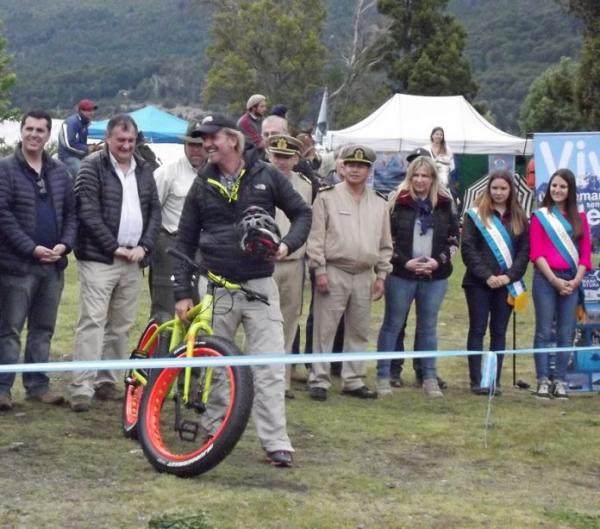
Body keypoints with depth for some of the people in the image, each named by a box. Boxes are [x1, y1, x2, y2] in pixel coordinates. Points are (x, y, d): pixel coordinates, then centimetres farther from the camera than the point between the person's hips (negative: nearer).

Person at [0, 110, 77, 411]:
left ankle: (37, 385, 19)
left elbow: (71, 213, 12)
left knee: (43, 329, 11)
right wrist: (32, 248, -16)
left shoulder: (60, 172, 11)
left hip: (53, 264, 5)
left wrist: (64, 245, -6)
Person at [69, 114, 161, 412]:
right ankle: (81, 387, -12)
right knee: (93, 322, -10)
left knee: (121, 326, 8)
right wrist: (115, 247, -12)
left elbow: (154, 210, 14)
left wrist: (144, 246, -1)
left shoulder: (143, 170, 14)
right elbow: (88, 213, -10)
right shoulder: (92, 167, -3)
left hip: (133, 261, 6)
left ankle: (106, 382, 17)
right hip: (99, 259, -6)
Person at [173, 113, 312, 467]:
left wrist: (288, 245, -11)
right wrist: (183, 293, 3)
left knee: (270, 368, -6)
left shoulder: (266, 176, 1)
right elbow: (185, 242, 9)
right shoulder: (202, 186, 6)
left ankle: (277, 442, -4)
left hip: (259, 286, -2)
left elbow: (303, 213, 8)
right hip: (216, 288, 2)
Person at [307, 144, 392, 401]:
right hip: (333, 272, -4)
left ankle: (354, 380, 19)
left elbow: (385, 244, 15)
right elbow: (316, 237, -5)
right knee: (324, 329, -3)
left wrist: (381, 275, 9)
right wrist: (319, 270, -11)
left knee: (358, 332, 10)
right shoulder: (327, 197, -3)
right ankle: (319, 381, 3)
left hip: (364, 276, 5)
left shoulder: (379, 203, 11)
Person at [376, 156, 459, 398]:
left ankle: (430, 378, 17)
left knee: (428, 326, 11)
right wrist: (404, 262, -13)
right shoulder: (398, 203, -3)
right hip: (401, 275, -2)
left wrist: (438, 261, -8)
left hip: (435, 276, 3)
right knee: (392, 324, 5)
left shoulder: (445, 205, 5)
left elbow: (454, 239, 7)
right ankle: (383, 376, 11)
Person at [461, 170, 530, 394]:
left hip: (507, 284, 3)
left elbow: (524, 251, 6)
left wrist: (509, 276, -8)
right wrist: (487, 276, -13)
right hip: (479, 283, -3)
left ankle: (495, 380, 8)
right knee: (478, 330, 0)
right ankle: (476, 380, 1)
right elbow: (467, 249, -6)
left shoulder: (519, 218, 9)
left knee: (499, 331, 5)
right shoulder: (475, 215, 0)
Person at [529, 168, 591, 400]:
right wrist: (554, 279, -10)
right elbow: (536, 253, -2)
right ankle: (543, 380, -1)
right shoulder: (540, 216, 3)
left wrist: (576, 280, -5)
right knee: (544, 331, -3)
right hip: (546, 279, -3)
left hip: (571, 281, 3)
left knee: (566, 333, 2)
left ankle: (559, 380, 6)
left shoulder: (579, 218, 12)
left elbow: (586, 252, 8)